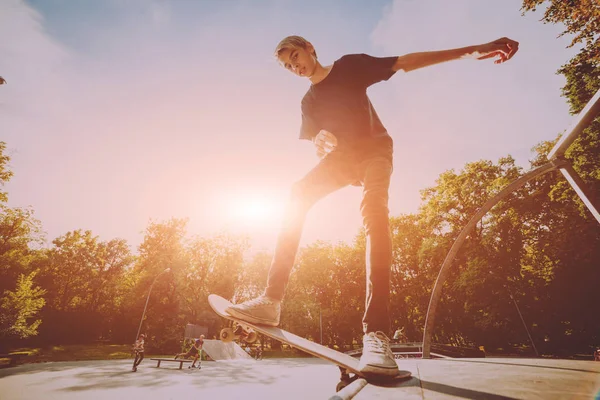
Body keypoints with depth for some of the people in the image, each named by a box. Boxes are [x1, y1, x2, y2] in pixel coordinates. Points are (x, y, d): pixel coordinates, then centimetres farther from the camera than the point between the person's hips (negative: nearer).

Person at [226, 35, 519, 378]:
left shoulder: (349, 66, 5)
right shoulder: (308, 102, 16)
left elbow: (405, 63, -3)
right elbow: (316, 147, 12)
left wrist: (470, 51, -11)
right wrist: (320, 143, -13)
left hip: (375, 149, -3)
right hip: (340, 157, 4)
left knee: (374, 210, -33)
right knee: (298, 195, -22)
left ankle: (377, 332, -37)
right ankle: (272, 300, -25)